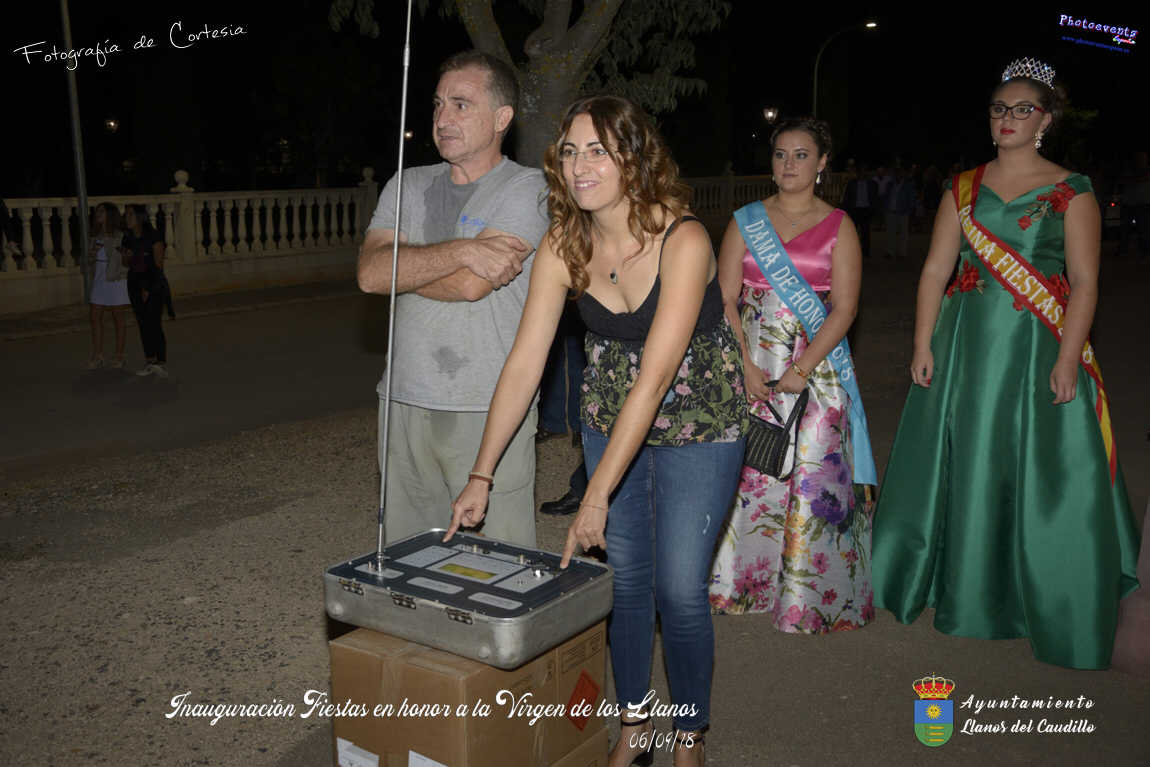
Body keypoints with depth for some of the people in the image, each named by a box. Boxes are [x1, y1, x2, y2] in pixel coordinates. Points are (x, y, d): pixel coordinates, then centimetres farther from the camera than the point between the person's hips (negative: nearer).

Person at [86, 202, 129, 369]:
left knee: (118, 318, 3)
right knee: (94, 317, 3)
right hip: (98, 280, 6)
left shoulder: (119, 236, -9)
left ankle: (119, 356, 11)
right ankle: (97, 356, 9)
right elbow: (88, 259, 16)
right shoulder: (94, 236, 10)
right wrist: (91, 254, -3)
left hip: (115, 281, -6)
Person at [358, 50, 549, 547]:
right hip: (405, 407, 5)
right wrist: (462, 251, -15)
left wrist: (399, 268, 0)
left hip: (488, 412, -5)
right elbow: (370, 272, -4)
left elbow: (469, 285, -16)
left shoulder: (527, 189, -3)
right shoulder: (407, 186, 13)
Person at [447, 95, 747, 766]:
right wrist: (481, 476, -11)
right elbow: (524, 364, -9)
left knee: (679, 590, -3)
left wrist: (597, 495, -30)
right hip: (611, 421, 4)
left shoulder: (683, 241, -26)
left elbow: (654, 377, -29)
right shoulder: (563, 247, -11)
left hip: (697, 428, -4)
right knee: (623, 579, 9)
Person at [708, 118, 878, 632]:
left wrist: (802, 369, -14)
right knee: (748, 473, 4)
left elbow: (844, 309, -4)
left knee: (813, 478, -2)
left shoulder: (837, 226, 3)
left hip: (816, 365, -2)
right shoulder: (745, 221, 9)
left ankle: (809, 595, 12)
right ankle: (747, 581, 21)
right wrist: (745, 366, -9)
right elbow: (725, 299, 2)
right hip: (750, 362, 2)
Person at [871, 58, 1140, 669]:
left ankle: (1053, 614, 16)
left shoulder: (1071, 191, 1)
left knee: (1044, 475, -1)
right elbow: (935, 269, 5)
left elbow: (1084, 281, -4)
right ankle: (964, 590, 28)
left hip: (1039, 345, -2)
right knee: (964, 465, 9)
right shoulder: (963, 189, 9)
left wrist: (1068, 357, -13)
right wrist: (923, 345, -3)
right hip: (969, 342, 3)